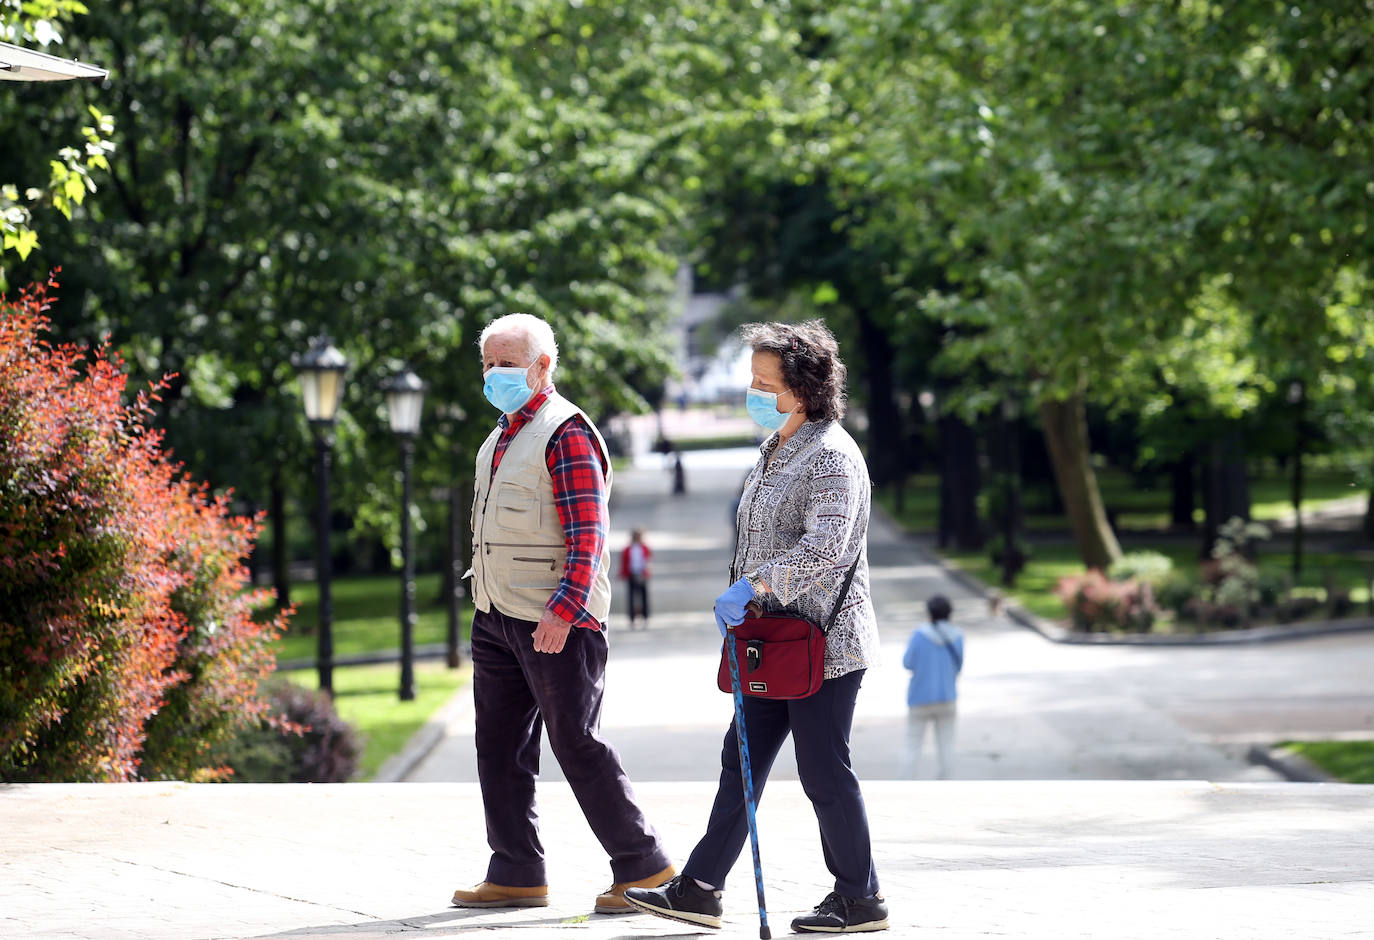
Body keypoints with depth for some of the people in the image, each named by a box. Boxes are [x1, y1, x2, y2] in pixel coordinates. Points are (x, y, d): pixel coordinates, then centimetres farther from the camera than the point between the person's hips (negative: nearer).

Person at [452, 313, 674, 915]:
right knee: (500, 746, 8)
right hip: (497, 618, 9)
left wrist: (563, 610, -26)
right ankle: (516, 874, 14)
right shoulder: (502, 436, 17)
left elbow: (587, 535, -18)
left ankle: (643, 868, 3)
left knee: (577, 746, -6)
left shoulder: (565, 432, -11)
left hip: (557, 622, -9)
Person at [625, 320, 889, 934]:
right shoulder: (777, 450, 15)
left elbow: (824, 546, -27)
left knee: (824, 770, -2)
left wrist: (753, 586, -30)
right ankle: (698, 891, 9)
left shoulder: (831, 455, -16)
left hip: (825, 643, -10)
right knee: (742, 760, 8)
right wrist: (744, 598, 21)